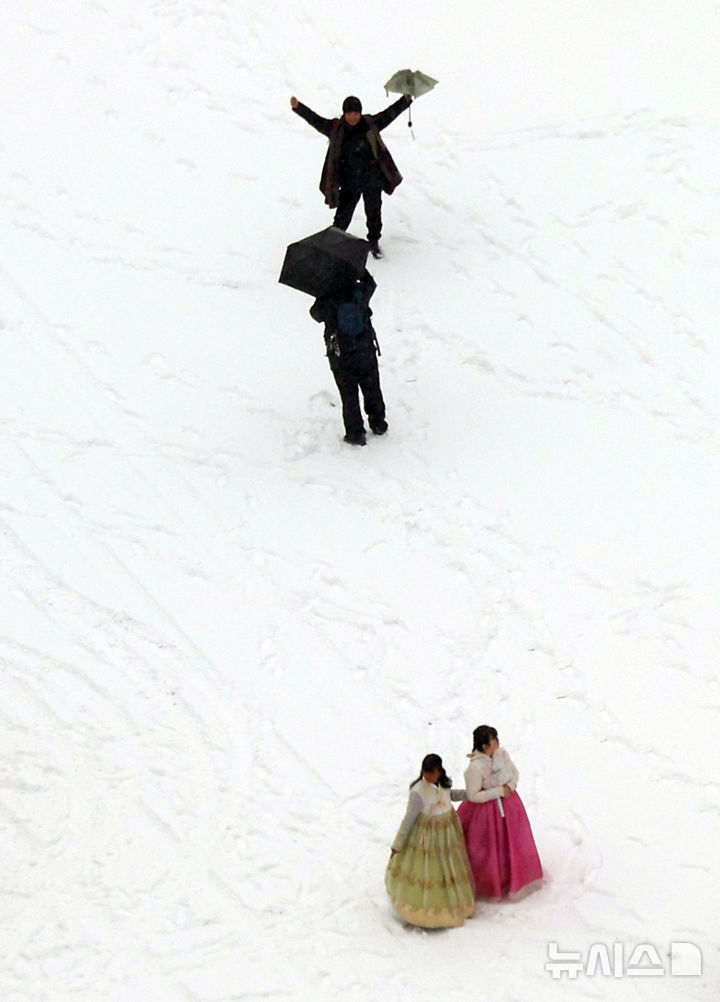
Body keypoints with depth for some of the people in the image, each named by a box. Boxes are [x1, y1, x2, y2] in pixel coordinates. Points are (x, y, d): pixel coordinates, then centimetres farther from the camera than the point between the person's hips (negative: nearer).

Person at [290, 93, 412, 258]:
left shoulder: (371, 124, -4)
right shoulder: (335, 128, -5)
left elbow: (389, 113, -3)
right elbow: (315, 120, -8)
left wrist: (406, 100, -13)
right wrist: (298, 107, -20)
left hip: (372, 181, 1)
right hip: (349, 183, -1)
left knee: (374, 213, 13)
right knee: (343, 214, 3)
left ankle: (374, 242, 33)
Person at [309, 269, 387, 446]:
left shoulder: (327, 300, -16)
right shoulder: (360, 291, -10)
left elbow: (316, 314, 4)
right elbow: (371, 283, 13)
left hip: (340, 354, -2)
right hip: (366, 350, 2)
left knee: (349, 394, 8)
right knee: (372, 388, 20)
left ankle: (355, 433, 11)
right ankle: (378, 423, 33)